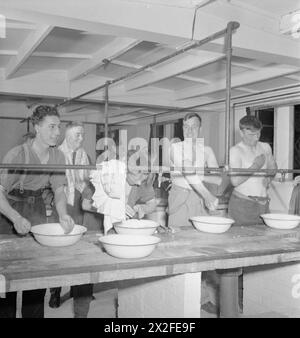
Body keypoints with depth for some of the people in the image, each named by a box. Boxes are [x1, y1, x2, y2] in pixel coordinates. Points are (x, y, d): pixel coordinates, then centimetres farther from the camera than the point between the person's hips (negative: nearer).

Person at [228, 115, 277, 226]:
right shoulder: (235, 150, -8)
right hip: (242, 203, -5)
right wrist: (256, 166, -13)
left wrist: (269, 177, 9)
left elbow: (273, 167, 29)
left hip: (263, 203, 5)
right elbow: (235, 181, -17)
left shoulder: (266, 147, 10)